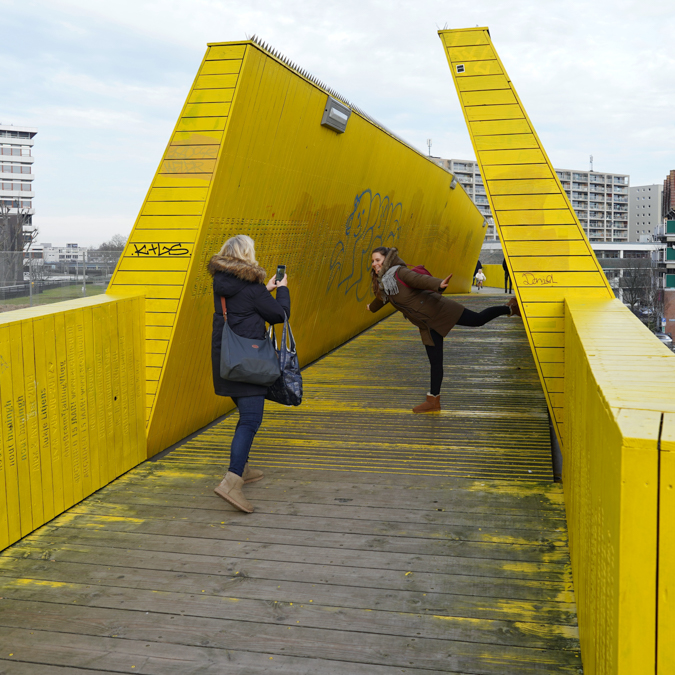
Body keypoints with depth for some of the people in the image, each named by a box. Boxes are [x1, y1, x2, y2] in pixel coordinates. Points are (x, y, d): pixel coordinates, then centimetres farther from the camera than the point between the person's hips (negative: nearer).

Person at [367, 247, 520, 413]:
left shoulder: (399, 273, -14)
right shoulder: (382, 282, 12)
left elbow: (421, 279, -32)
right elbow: (382, 298, 36)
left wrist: (438, 285, -52)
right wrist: (372, 307, 56)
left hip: (437, 310, -7)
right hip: (427, 325, 7)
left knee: (479, 319, -3)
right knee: (435, 361, 8)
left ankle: (510, 308, 20)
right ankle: (433, 401, 10)